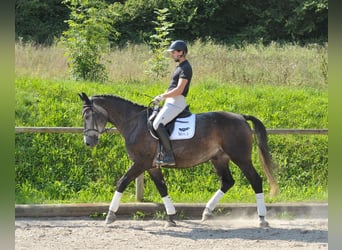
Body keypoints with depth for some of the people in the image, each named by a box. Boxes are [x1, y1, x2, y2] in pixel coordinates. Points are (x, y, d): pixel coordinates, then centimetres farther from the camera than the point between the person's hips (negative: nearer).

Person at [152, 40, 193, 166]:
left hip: (177, 102, -11)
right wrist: (162, 97, 13)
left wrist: (162, 97, -16)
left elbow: (178, 90, -21)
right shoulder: (180, 66, 19)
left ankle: (169, 156, -29)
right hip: (171, 102, 11)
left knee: (158, 124, -26)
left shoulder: (185, 68, -13)